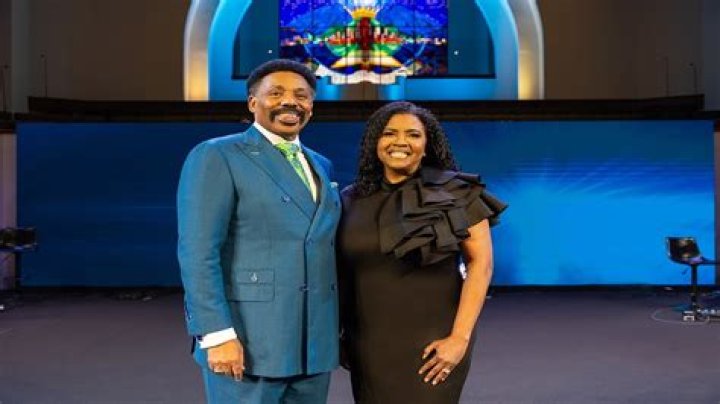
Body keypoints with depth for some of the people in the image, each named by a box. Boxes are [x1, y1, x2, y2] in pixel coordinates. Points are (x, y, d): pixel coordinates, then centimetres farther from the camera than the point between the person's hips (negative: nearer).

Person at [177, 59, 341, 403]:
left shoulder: (320, 165, 15)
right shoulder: (216, 156, -5)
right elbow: (197, 252, -13)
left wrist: (335, 325, 14)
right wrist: (218, 335, -19)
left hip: (314, 342, 6)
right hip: (247, 341, -6)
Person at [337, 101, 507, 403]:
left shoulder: (456, 194, -5)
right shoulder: (352, 200, 4)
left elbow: (481, 264, -8)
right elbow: (342, 273, 8)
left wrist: (460, 338, -14)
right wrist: (340, 334, 5)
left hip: (430, 344, -2)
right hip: (369, 346, 3)